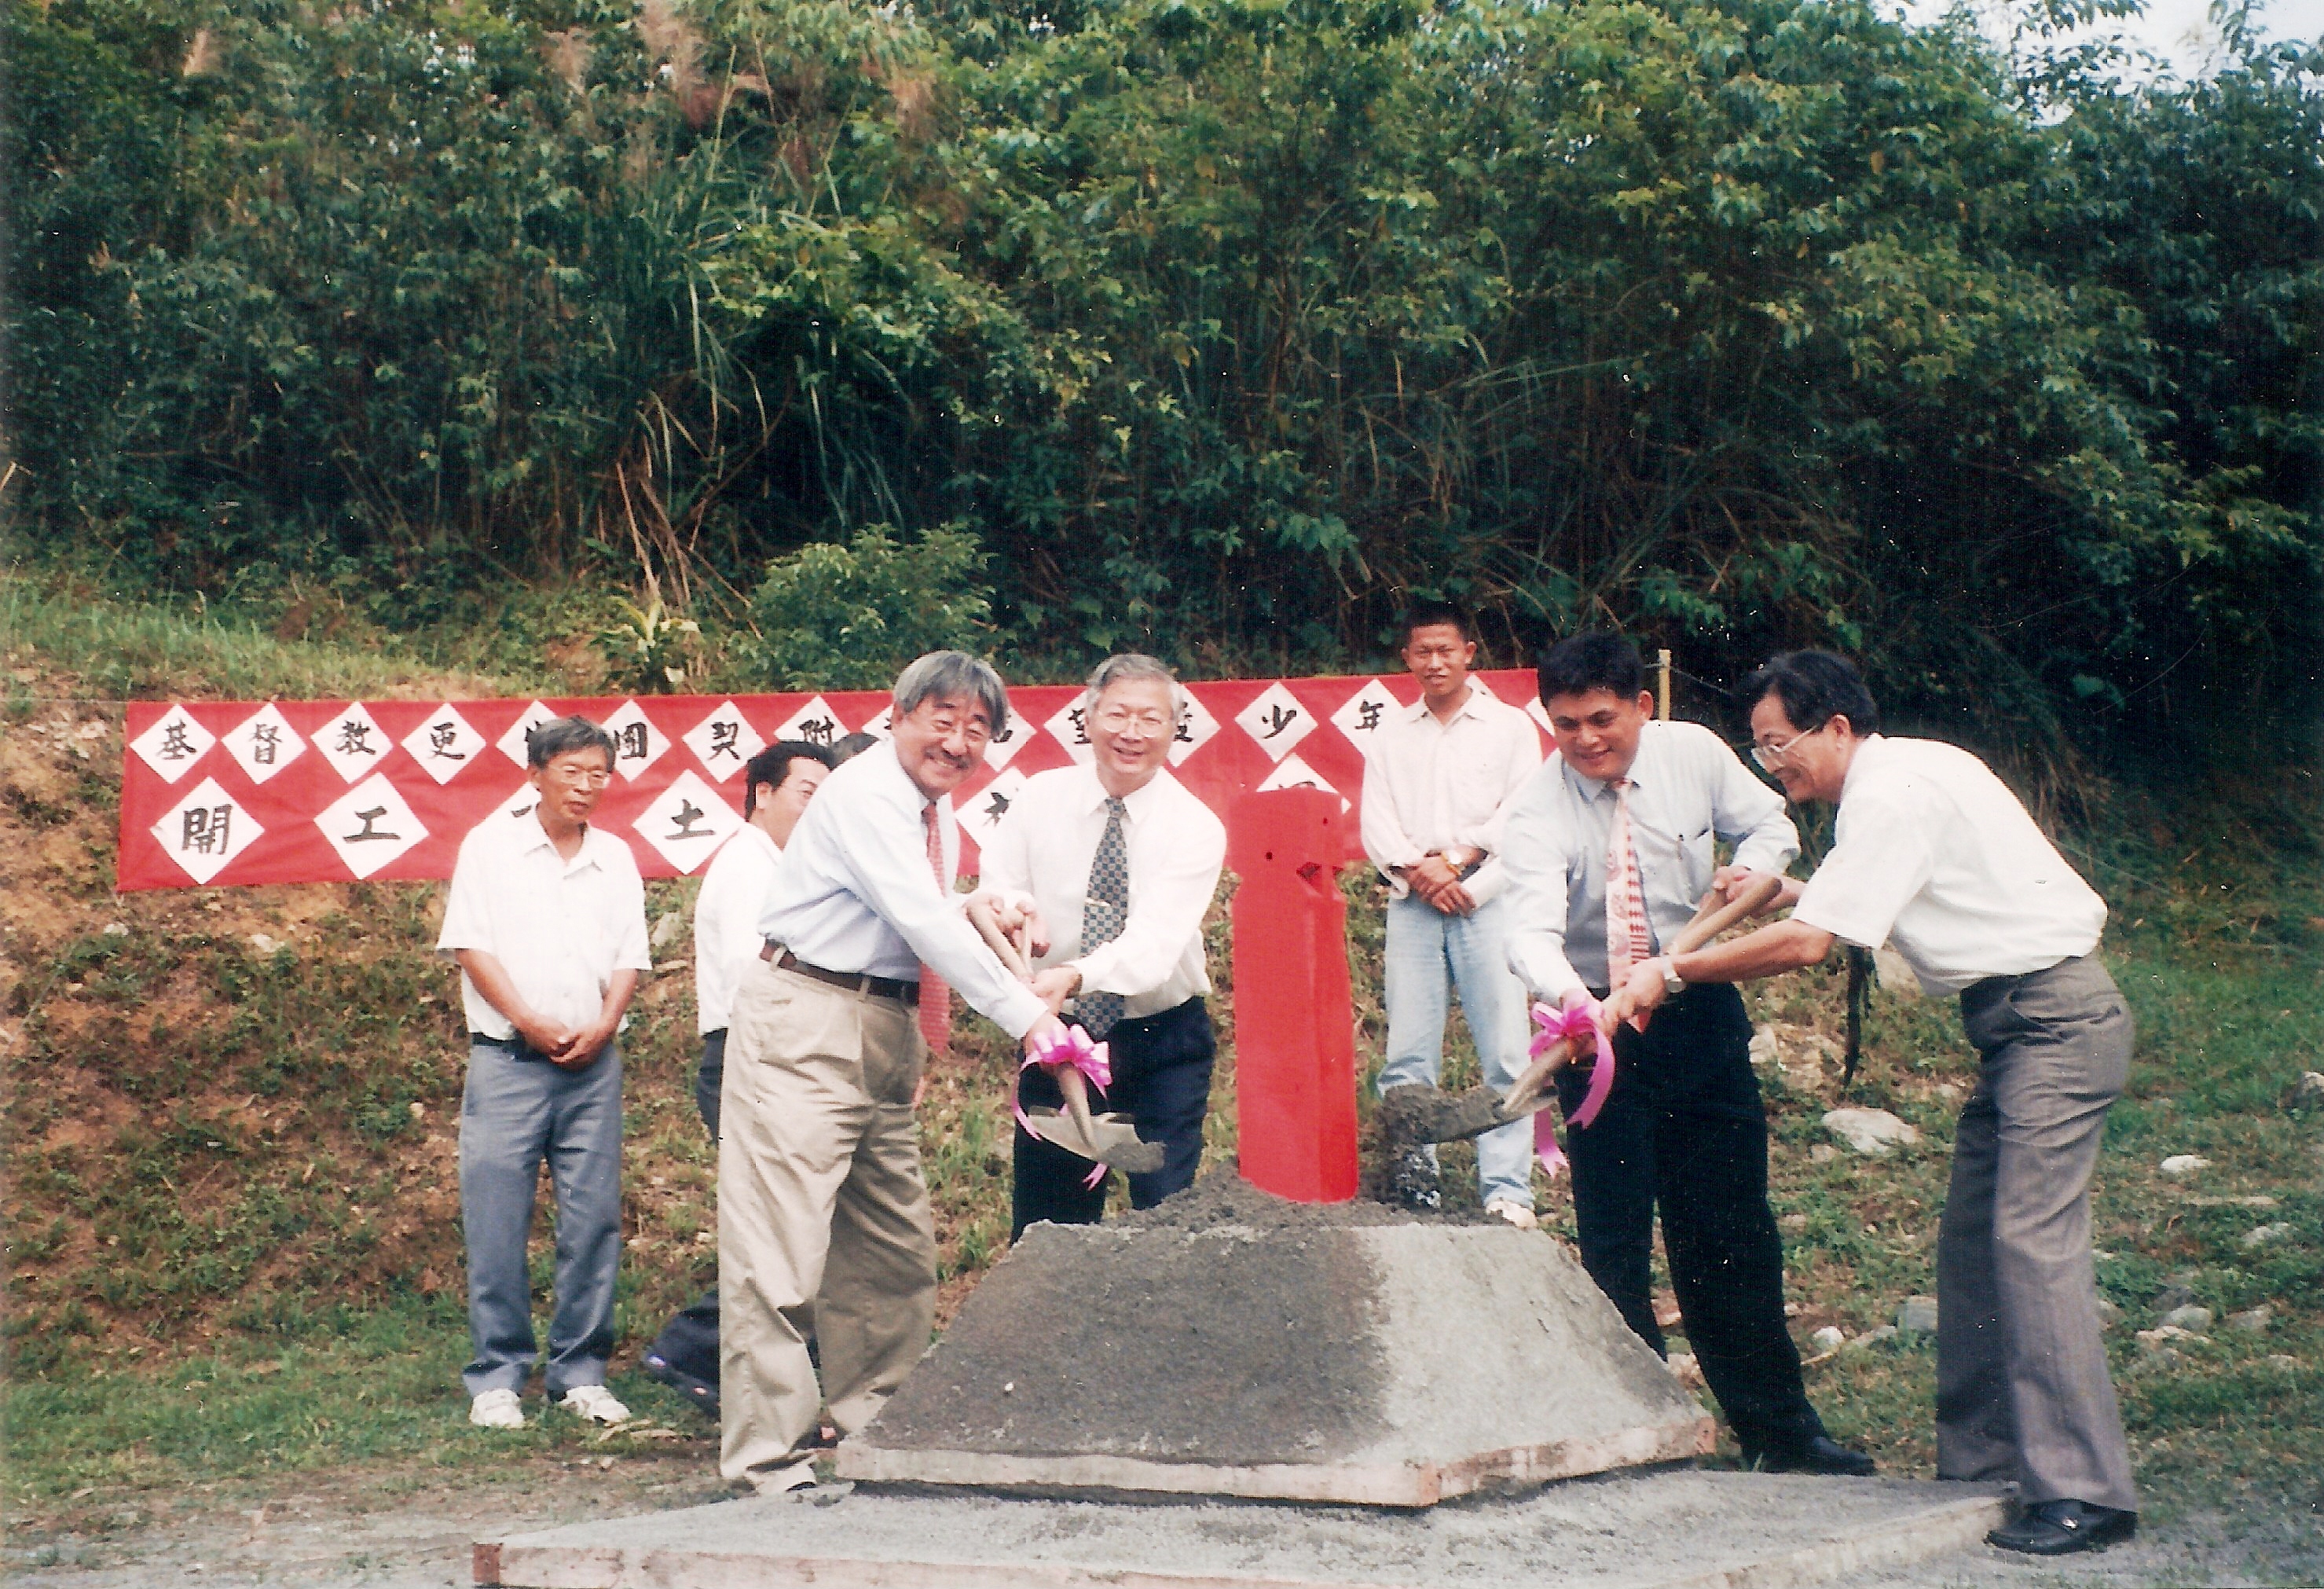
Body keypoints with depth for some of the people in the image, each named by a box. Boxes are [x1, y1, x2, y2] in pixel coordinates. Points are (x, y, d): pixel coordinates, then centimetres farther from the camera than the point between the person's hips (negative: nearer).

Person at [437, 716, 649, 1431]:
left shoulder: (615, 858, 13)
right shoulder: (491, 845, 4)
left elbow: (629, 958, 12)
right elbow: (471, 945, -2)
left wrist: (602, 1026, -5)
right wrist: (529, 1022, -11)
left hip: (593, 1062, 3)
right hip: (509, 1058, -3)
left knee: (593, 1219, 2)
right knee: (497, 1222, -4)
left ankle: (580, 1372, 11)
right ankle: (496, 1378, 3)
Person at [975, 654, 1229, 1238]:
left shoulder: (1195, 828, -12)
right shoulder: (1039, 798, -3)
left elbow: (1155, 938, -25)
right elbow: (994, 893, -5)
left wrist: (1075, 977, -44)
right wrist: (1012, 910, -31)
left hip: (1162, 1042, -2)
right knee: (1044, 1225, 7)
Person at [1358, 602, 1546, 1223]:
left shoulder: (1510, 726, 9)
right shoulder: (1390, 734, 16)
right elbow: (1375, 824, 7)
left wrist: (1456, 859, -9)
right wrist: (1419, 871, -9)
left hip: (1486, 903, -2)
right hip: (1411, 904, 2)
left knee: (1504, 1051, -7)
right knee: (1407, 1051, -2)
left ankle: (1507, 1195, -6)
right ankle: (1414, 1172, 4)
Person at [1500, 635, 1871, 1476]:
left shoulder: (1694, 754, -5)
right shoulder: (1538, 811, -17)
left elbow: (1769, 821, 12)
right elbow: (1533, 931, -31)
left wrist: (1754, 865, -11)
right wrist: (1569, 998, -52)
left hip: (1702, 1014, 3)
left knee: (1735, 1231, 9)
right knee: (1614, 1242, -3)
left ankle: (1779, 1430, 20)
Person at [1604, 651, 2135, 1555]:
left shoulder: (1894, 795, -18)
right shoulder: (1888, 783, 13)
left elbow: (1807, 944, -21)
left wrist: (1674, 973, -13)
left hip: (2055, 1020, -10)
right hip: (2015, 1023, 10)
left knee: (2031, 1240, -15)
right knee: (1969, 1242, 8)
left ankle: (2083, 1491, -15)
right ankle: (1977, 1462, 13)